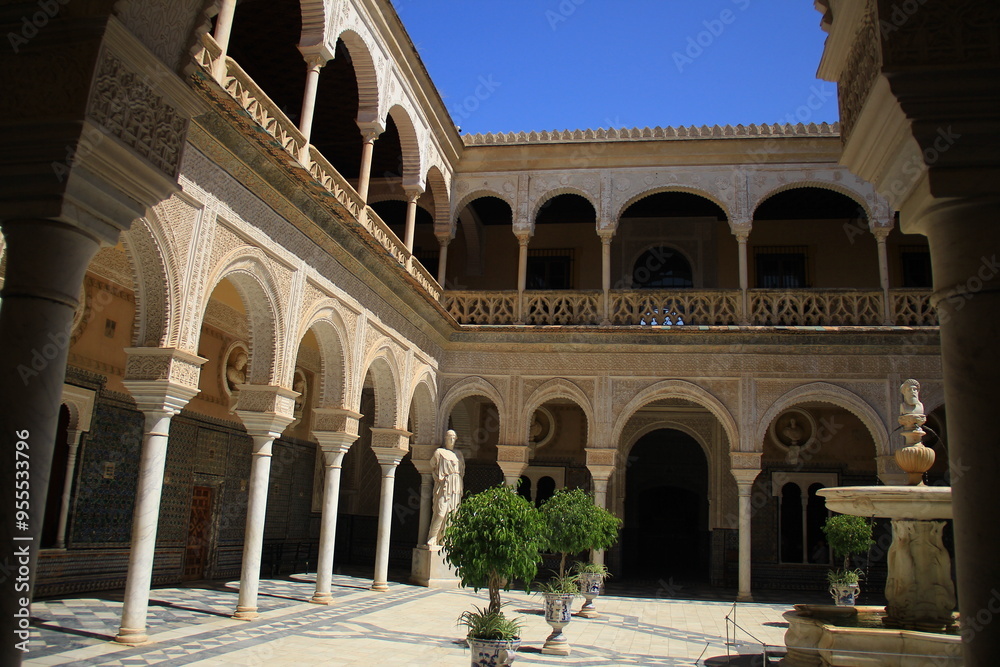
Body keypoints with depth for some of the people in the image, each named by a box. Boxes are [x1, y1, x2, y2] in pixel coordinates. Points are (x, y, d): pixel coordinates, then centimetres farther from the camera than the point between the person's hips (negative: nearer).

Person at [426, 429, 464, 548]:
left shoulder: (458, 454, 18)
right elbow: (432, 467, 9)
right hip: (443, 486, -5)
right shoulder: (439, 452, 5)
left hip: (456, 487, 5)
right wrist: (438, 479, -4)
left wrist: (460, 487, 13)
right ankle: (432, 539, -7)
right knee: (441, 512, -15)